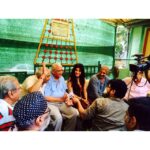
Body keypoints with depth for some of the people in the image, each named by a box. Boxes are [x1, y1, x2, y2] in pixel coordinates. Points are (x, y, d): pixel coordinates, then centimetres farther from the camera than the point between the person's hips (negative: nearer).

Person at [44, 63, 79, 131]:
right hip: (51, 103, -6)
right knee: (58, 117, -32)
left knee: (75, 113, -13)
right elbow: (46, 98, -16)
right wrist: (60, 99, -15)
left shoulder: (61, 78, 11)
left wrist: (67, 100, -2)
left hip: (62, 103, 6)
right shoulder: (48, 80, -12)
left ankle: (68, 130, 5)